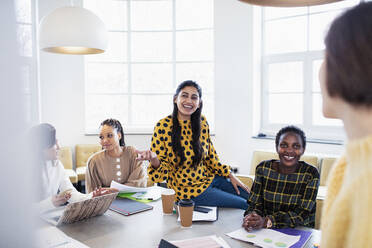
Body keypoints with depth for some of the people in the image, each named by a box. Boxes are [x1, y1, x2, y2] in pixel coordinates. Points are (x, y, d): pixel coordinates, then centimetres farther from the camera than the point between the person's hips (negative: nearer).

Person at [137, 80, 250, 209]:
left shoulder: (202, 122, -4)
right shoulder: (163, 126, -19)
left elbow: (210, 156, 9)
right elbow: (161, 173, -16)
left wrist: (230, 176, 7)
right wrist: (154, 160, -37)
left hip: (209, 178, 6)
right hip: (188, 189, -5)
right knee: (243, 204, -6)